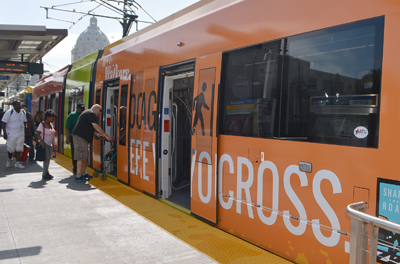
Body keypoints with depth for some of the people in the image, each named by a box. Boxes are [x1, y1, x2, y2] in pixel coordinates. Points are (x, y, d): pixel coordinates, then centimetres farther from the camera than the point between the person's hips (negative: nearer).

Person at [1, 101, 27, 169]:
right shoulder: (9, 112, -10)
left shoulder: (23, 112, 6)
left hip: (21, 134, 4)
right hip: (11, 134, -4)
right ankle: (9, 159, 33)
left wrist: (24, 133, 16)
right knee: (11, 149, 5)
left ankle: (18, 163, 6)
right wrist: (4, 133, -15)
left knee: (19, 149, 2)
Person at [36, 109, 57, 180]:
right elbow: (37, 133, -14)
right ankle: (45, 174, -5)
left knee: (48, 158, 11)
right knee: (46, 158, -10)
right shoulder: (42, 124, -11)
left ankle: (46, 172, 21)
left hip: (49, 144, 8)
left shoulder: (51, 124, 11)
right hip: (44, 143, -8)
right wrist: (41, 142, -20)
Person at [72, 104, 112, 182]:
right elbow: (96, 126, -15)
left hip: (82, 137, 11)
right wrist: (106, 136, -11)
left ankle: (83, 174, 23)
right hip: (80, 137, -11)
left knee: (85, 157, 14)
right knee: (81, 157, -10)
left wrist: (97, 134, 17)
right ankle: (78, 177, -9)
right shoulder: (91, 114, -10)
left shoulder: (87, 113, 24)